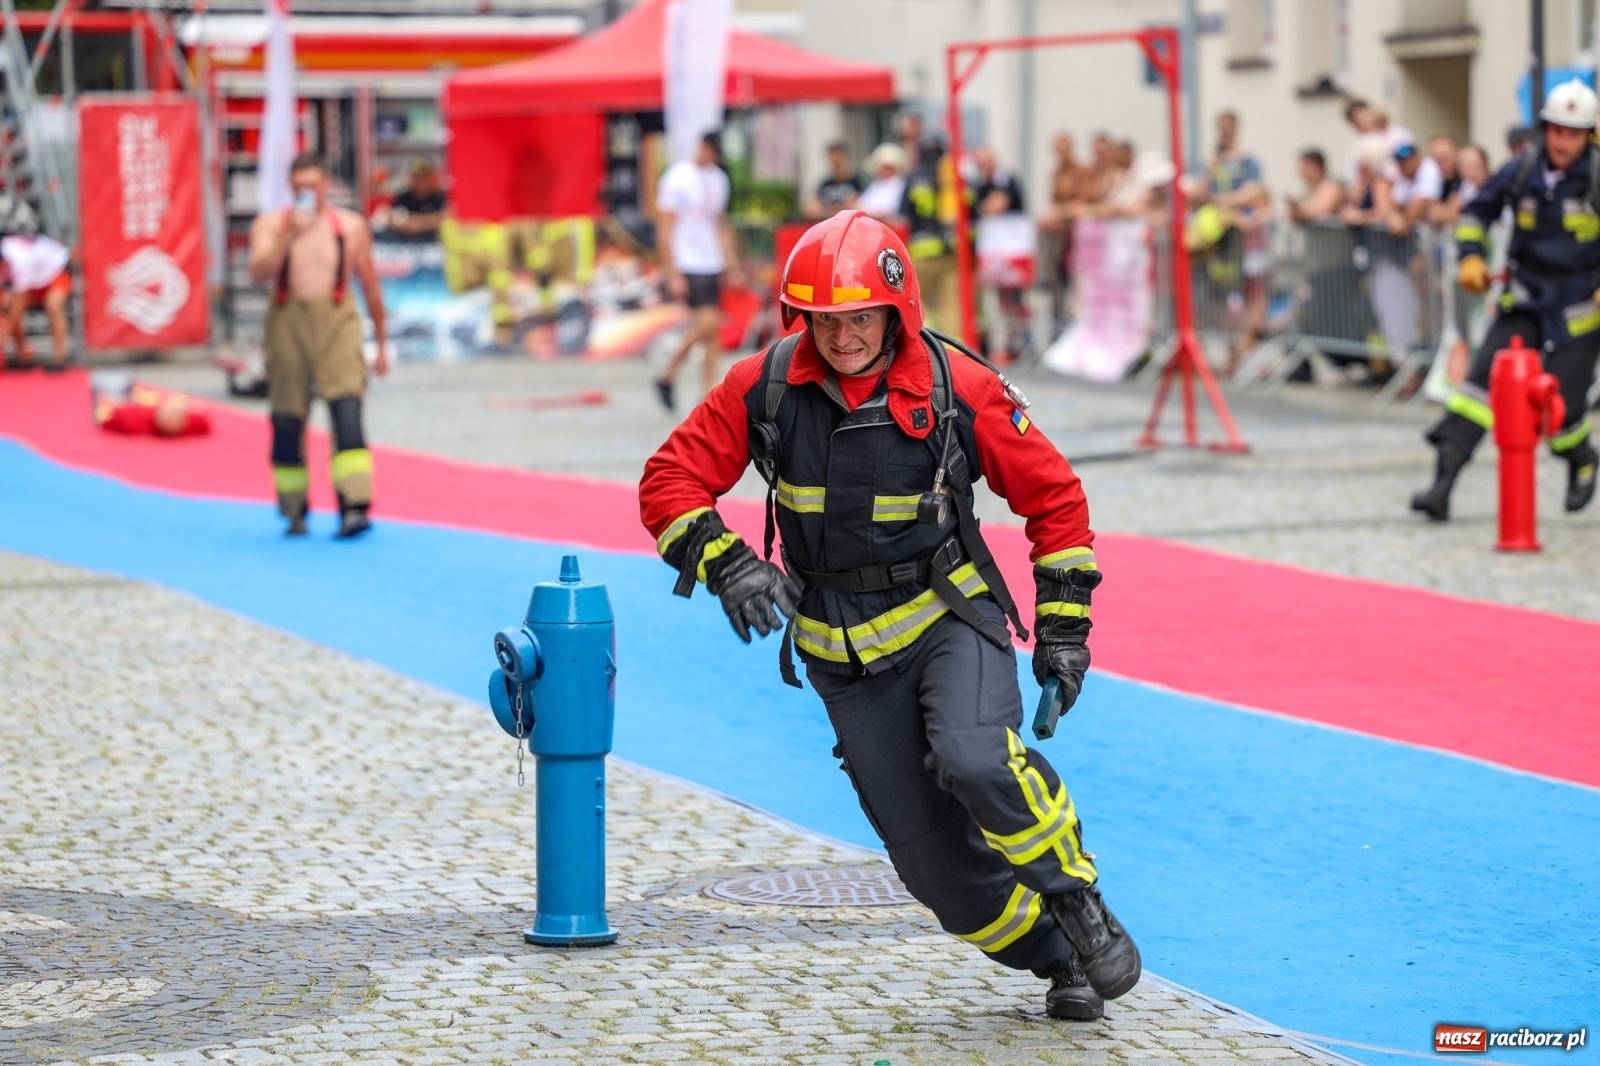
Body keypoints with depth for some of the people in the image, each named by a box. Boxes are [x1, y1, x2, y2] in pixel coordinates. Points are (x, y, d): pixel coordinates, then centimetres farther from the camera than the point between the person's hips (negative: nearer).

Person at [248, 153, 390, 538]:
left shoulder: (351, 226, 10)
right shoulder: (270, 225, 8)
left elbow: (370, 285, 16)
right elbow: (259, 272, -8)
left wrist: (382, 344, 17)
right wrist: (289, 234, -18)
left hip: (337, 323, -1)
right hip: (287, 323, 1)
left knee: (346, 411, -17)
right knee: (287, 423, 3)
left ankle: (355, 506, -25)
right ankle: (295, 509, 18)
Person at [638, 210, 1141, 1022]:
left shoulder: (960, 391, -13)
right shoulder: (765, 389, -10)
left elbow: (1054, 497, -2)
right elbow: (670, 484, -6)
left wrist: (1062, 630, -4)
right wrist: (727, 566, -23)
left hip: (951, 618, -2)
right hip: (844, 654, 3)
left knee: (975, 763, -32)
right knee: (930, 855, 2)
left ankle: (1081, 908, -8)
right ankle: (1058, 961, 24)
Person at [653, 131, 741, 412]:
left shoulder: (718, 178, 14)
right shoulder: (678, 178, -9)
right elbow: (665, 229, -11)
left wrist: (730, 257, 14)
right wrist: (673, 273, -15)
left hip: (712, 265, 7)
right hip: (687, 266, -7)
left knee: (714, 334, 4)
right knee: (707, 324, -17)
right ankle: (667, 376, -3)